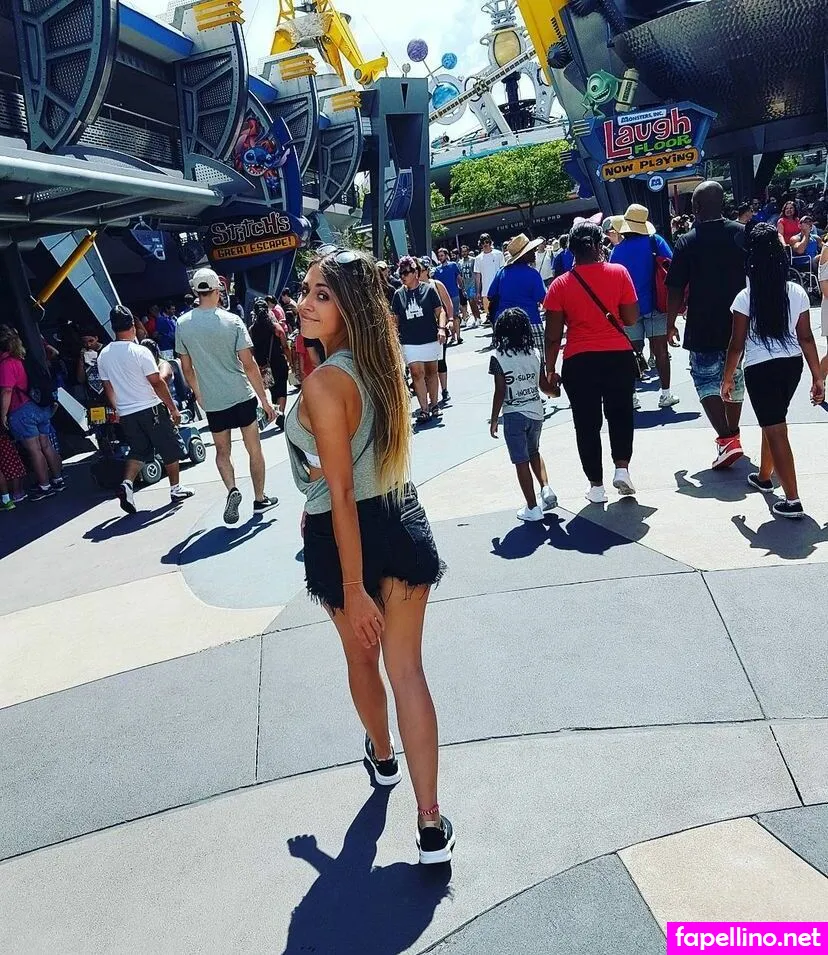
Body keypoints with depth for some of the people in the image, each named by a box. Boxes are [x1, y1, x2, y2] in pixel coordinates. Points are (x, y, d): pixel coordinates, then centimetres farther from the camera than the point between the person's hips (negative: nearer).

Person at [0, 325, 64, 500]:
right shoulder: (20, 359, 10)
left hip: (21, 411, -8)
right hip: (41, 407, 8)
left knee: (34, 449, 0)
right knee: (46, 446, 13)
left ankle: (44, 486, 6)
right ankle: (58, 480, 21)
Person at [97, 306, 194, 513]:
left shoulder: (104, 355, 3)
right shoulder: (140, 352, -14)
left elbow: (108, 387, 10)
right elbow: (157, 383, -14)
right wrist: (173, 408, -6)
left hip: (126, 414, 5)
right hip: (151, 409, -5)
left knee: (138, 450, 16)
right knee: (169, 449, 9)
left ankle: (127, 483, -6)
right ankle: (176, 489, 18)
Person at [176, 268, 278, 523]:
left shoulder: (183, 324, -2)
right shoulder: (232, 321, -11)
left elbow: (187, 368, 6)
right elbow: (249, 365, -12)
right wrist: (265, 400, -5)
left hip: (212, 401, 2)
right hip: (242, 396, -2)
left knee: (222, 451, 19)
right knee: (254, 449, 13)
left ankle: (232, 489, -5)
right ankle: (260, 499, 23)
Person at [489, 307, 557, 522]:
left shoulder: (498, 358, -12)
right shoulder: (535, 353, -1)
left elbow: (500, 393, -13)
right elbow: (544, 384, 6)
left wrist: (494, 421, -4)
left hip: (514, 415, -4)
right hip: (536, 412, 4)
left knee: (521, 462, 4)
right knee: (534, 452, 27)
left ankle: (532, 508, 8)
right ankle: (546, 489, 12)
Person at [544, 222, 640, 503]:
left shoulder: (560, 284, -2)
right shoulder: (619, 273, -2)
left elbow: (553, 336, -3)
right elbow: (631, 319, -2)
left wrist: (550, 370, 6)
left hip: (578, 363, 0)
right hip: (619, 356, 1)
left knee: (587, 424, 10)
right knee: (620, 415, 20)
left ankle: (596, 485, 14)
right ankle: (622, 468, 8)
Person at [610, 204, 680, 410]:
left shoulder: (617, 250, 1)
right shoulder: (654, 241, -2)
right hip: (654, 305, -1)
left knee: (632, 351, 8)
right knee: (660, 349, 3)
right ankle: (665, 394, 5)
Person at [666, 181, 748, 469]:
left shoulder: (687, 242, -9)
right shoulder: (743, 233, 2)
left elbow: (676, 289, -9)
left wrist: (670, 324, 3)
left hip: (703, 328, -4)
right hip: (740, 324, 4)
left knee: (707, 382, 3)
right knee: (734, 379, 18)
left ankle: (727, 439, -13)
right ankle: (732, 434, 31)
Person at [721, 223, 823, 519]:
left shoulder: (746, 297, -12)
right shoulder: (797, 292, -1)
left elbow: (737, 344, -9)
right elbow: (806, 338, 1)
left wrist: (727, 378, 3)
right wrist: (817, 376, 7)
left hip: (760, 368, -5)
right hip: (792, 364, 5)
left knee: (776, 430, -3)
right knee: (772, 423, 23)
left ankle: (792, 500, -5)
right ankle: (764, 477, 42)